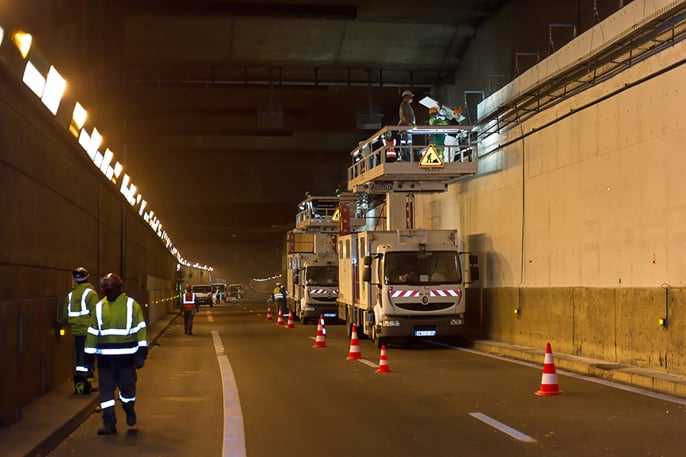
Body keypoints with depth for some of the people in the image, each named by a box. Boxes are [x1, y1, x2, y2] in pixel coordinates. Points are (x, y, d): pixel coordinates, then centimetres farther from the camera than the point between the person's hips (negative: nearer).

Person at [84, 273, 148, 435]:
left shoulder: (131, 305, -2)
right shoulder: (99, 307, 9)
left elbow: (140, 329, -4)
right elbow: (92, 332, 13)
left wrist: (141, 353, -10)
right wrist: (90, 354, 11)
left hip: (126, 357, -3)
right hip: (105, 358, 3)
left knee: (127, 387, 5)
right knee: (106, 390, 3)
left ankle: (129, 410, 35)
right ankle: (109, 423, 10)